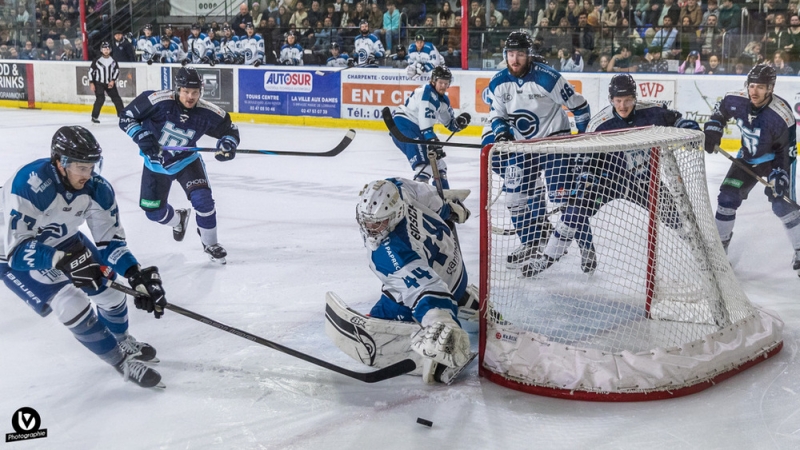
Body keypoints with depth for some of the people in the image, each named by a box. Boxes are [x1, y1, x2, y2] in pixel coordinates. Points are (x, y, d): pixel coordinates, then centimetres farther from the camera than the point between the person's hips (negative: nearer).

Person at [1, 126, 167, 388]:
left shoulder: (98, 188, -21)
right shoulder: (28, 185, -39)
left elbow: (110, 240, -14)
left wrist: (135, 274, -30)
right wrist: (64, 259, -53)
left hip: (65, 242, 6)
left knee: (109, 289, 5)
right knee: (72, 305, -20)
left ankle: (124, 342, 36)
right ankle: (122, 361, -2)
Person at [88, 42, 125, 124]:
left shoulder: (112, 60, 0)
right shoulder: (97, 60, -11)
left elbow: (116, 70, 7)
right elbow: (91, 71, -8)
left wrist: (113, 80, -5)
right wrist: (91, 83, -10)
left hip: (110, 83, 4)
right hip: (99, 83, -4)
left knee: (116, 98, 3)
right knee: (100, 99, -16)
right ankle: (94, 117, -8)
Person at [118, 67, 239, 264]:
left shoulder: (207, 113, -22)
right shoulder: (159, 101, -29)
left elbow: (229, 129, -7)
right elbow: (126, 117, -19)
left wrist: (228, 144, -28)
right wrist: (141, 136, -32)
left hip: (186, 160, 0)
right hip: (155, 161, 0)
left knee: (202, 199, -20)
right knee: (154, 211, 5)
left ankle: (210, 244, 3)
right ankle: (179, 219, 43)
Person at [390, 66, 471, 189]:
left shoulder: (443, 100, 12)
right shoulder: (427, 93, -18)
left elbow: (450, 124, 15)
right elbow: (425, 119, -27)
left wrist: (459, 122, -7)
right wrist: (432, 140, -33)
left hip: (416, 129, 10)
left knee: (437, 160, 17)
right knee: (424, 161, -25)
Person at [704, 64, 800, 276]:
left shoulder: (781, 115, -32)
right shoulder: (737, 100, -21)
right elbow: (720, 110, 4)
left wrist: (780, 174, -27)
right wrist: (712, 130, -7)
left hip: (774, 158, -4)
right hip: (747, 157, 5)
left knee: (782, 204, -14)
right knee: (727, 196, 1)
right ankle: (720, 244, 18)